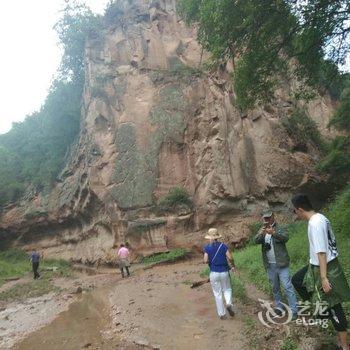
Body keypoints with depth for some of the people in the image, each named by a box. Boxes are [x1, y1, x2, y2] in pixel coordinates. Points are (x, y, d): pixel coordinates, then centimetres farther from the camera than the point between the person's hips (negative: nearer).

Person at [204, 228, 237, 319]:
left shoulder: (207, 247, -6)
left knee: (217, 294, 12)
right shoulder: (223, 245, -4)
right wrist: (233, 266, 6)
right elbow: (230, 258, -12)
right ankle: (229, 303, -4)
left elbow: (205, 260, -13)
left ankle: (222, 314, 17)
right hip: (224, 272, 1)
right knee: (227, 289, 21)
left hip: (214, 273, 0)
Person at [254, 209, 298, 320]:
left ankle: (294, 310, 5)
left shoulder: (279, 229, -4)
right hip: (270, 265, 4)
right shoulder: (262, 231, 7)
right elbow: (256, 241, -11)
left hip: (281, 264, -4)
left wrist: (273, 233, -43)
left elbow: (285, 238, -24)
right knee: (274, 288, 15)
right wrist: (260, 234, -34)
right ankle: (279, 307, 29)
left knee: (287, 287, -3)